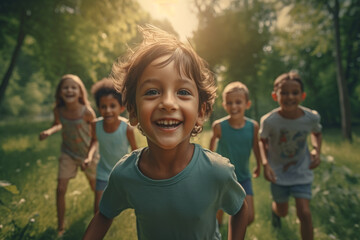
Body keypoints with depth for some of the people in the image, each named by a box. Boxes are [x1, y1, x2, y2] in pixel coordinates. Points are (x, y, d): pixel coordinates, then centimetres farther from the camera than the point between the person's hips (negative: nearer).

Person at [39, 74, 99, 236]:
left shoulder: (87, 112, -28)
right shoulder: (58, 110, -17)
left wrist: (90, 157, -27)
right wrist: (49, 131, -15)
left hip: (88, 154, -2)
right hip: (68, 154, 2)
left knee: (95, 187, 16)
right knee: (60, 189, -4)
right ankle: (60, 228, 18)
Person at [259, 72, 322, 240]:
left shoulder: (311, 117, -19)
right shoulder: (269, 120, -25)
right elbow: (263, 141, -7)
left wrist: (316, 150, -15)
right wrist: (265, 164, -21)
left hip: (302, 171, 1)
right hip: (278, 171, 0)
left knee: (304, 213, -8)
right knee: (282, 212, 17)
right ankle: (274, 208, 57)